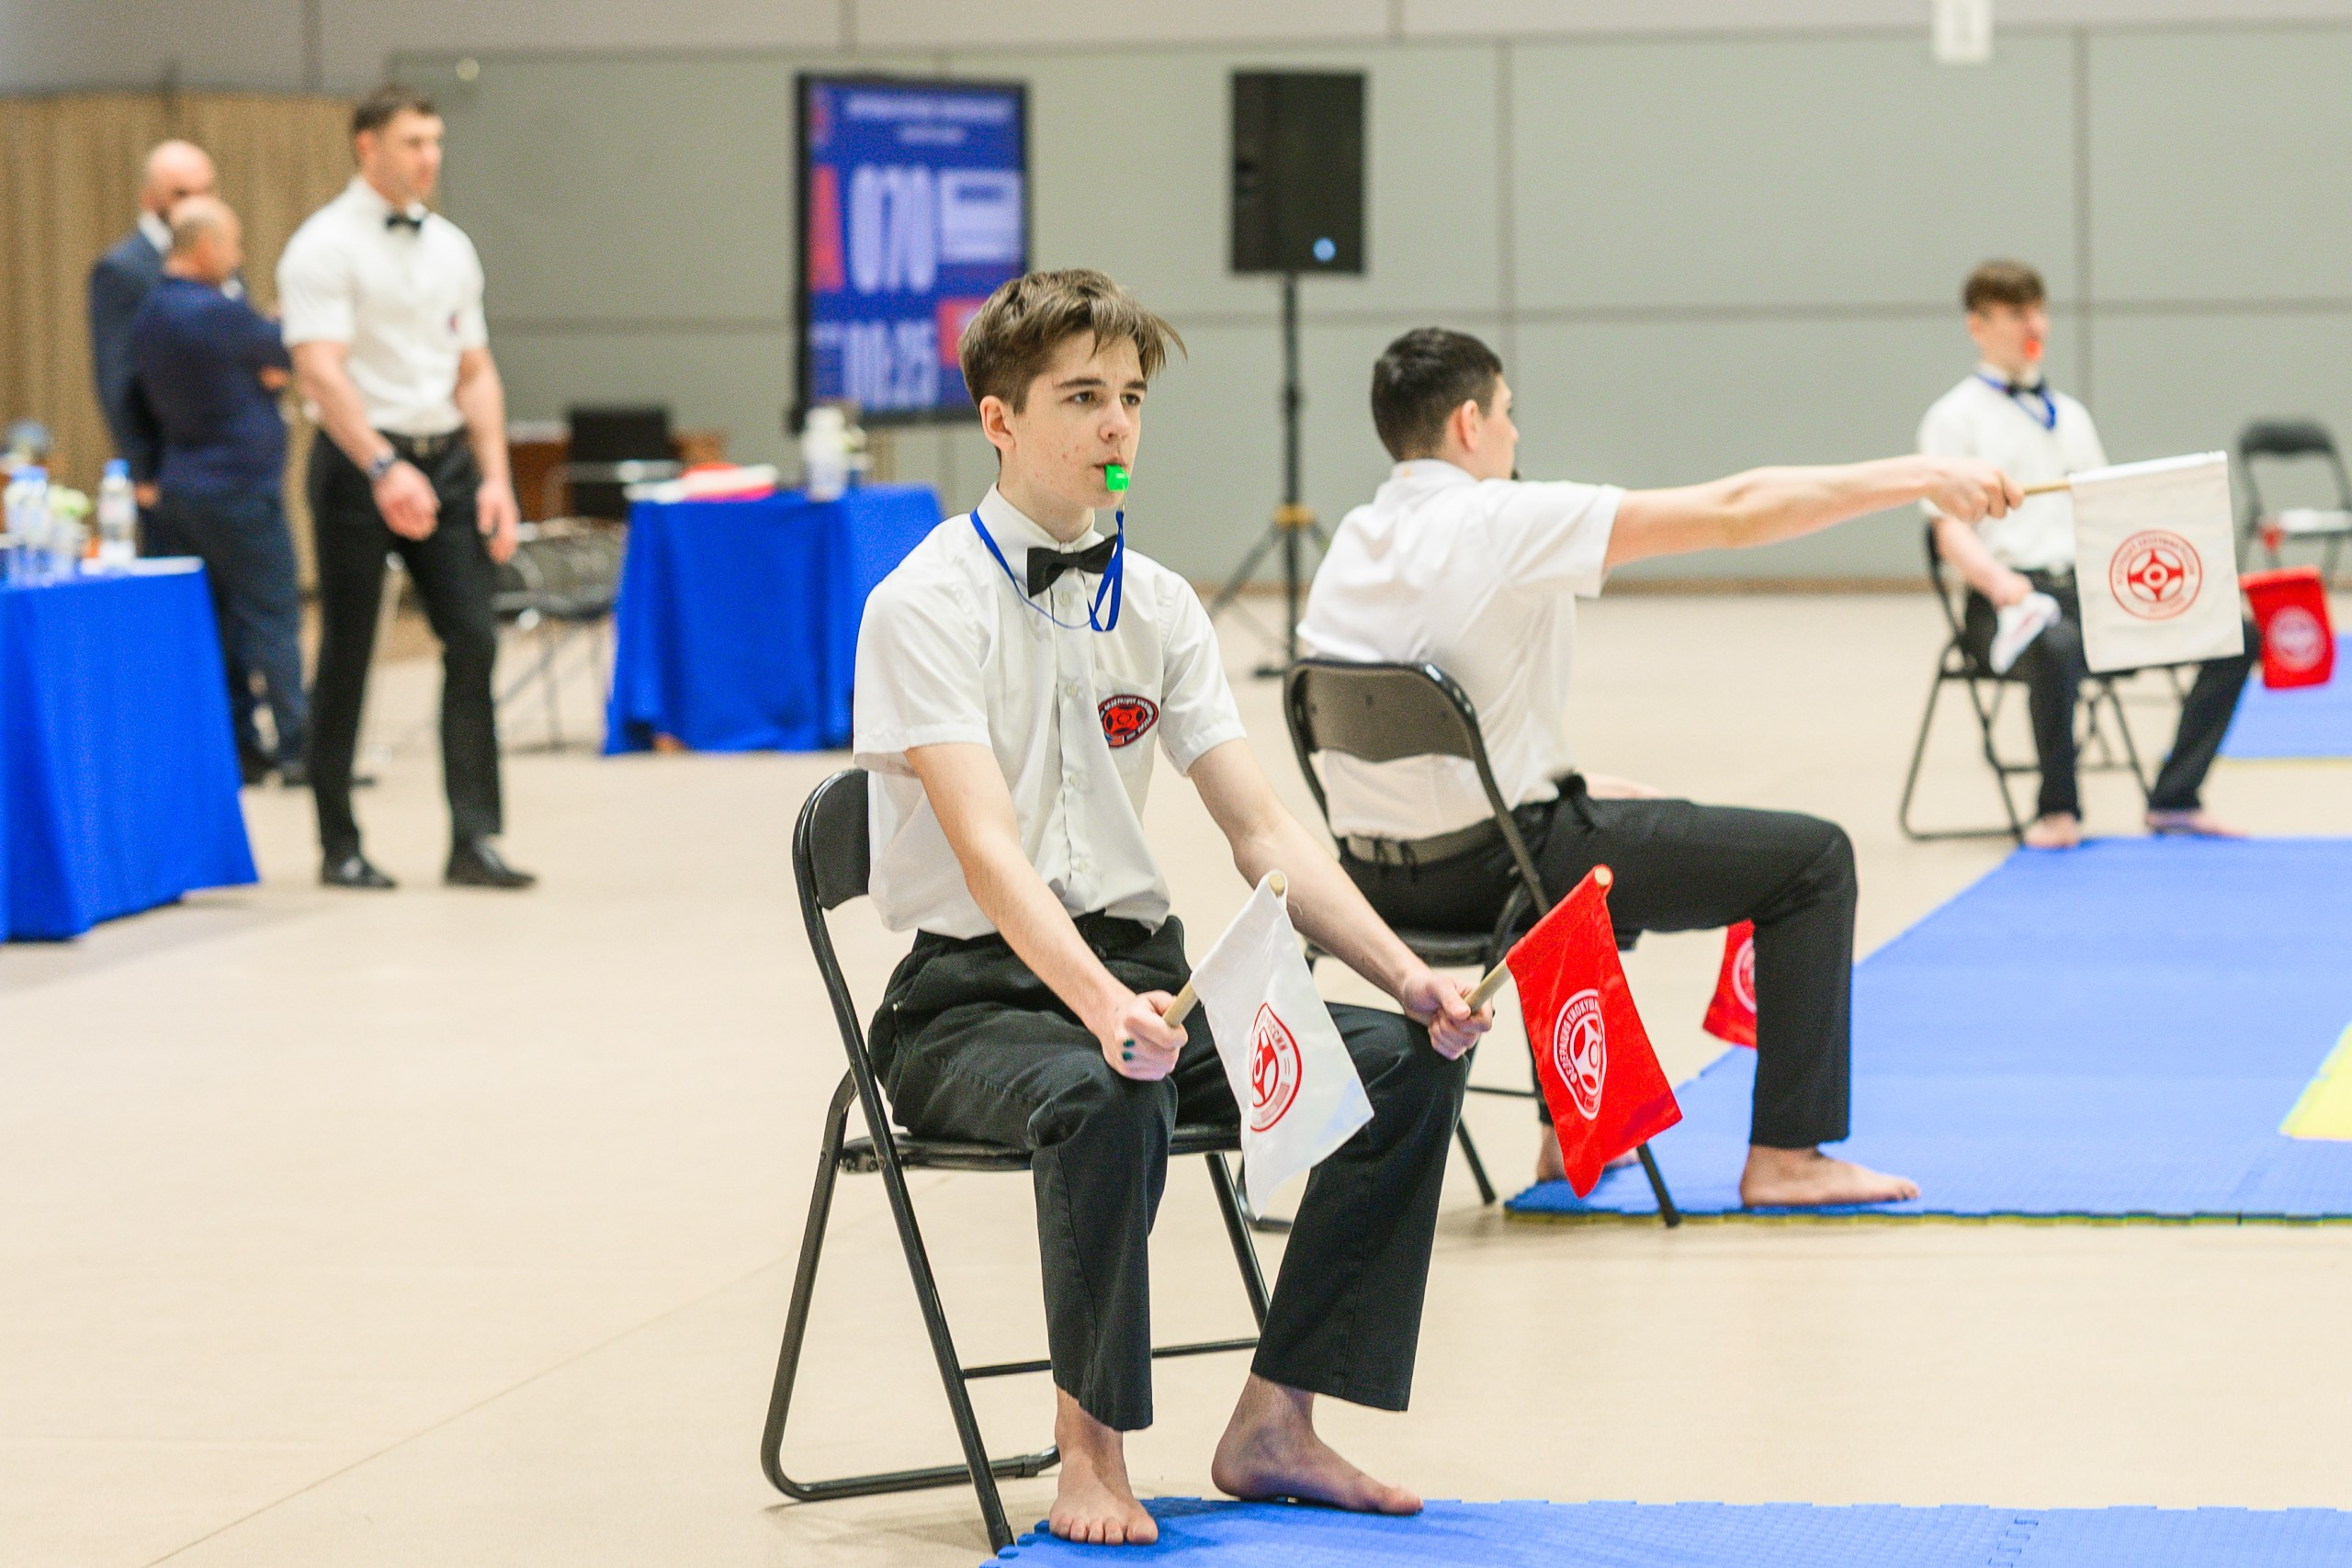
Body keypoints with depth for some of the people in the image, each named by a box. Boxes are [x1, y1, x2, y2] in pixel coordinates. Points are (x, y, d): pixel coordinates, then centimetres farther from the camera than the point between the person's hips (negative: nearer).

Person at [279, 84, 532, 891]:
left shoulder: (449, 245, 13)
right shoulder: (326, 246, -8)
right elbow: (321, 371, -19)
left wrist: (495, 477, 5)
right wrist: (383, 469, -30)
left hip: (444, 459, 6)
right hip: (361, 461, -6)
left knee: (472, 640, -4)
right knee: (346, 657, 1)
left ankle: (475, 839, -2)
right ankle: (339, 847, 11)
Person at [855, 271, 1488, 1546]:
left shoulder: (1158, 606, 9)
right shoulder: (927, 604, -11)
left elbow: (1261, 830, 5)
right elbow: (987, 849, -23)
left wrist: (1406, 976, -10)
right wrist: (1103, 1006, -40)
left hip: (1138, 967, 7)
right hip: (973, 996, -6)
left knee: (1408, 1063, -12)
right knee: (1106, 1100, -38)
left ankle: (1273, 1424, -4)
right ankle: (1091, 1447, -17)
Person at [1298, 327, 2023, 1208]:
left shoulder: (1350, 545, 8)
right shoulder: (1500, 522, -15)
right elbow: (1736, 512, -15)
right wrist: (1920, 477, -9)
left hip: (1378, 872, 8)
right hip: (1496, 864, -8)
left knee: (1589, 826, 41)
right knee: (1812, 860, 3)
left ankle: (1569, 1133, 42)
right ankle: (1784, 1154, 4)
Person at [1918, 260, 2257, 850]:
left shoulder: (2069, 416, 25)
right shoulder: (1955, 418, 6)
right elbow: (1950, 529, -4)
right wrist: (1997, 580, -25)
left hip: (2091, 588, 6)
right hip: (2013, 597, -6)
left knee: (2235, 633, -14)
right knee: (2057, 645, -43)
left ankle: (2174, 799, -10)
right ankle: (2058, 811, -24)